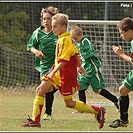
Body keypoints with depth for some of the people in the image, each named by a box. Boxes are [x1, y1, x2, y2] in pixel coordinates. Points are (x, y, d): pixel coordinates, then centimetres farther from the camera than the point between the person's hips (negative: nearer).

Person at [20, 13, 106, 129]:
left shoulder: (65, 40, -19)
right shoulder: (65, 39, 10)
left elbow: (63, 61, -24)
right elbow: (76, 52, 22)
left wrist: (53, 72, -26)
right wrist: (79, 67, 33)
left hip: (67, 74, -9)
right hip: (58, 73, 9)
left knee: (69, 103, -1)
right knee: (40, 90, -1)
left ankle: (98, 111, 9)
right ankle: (35, 120, 0)